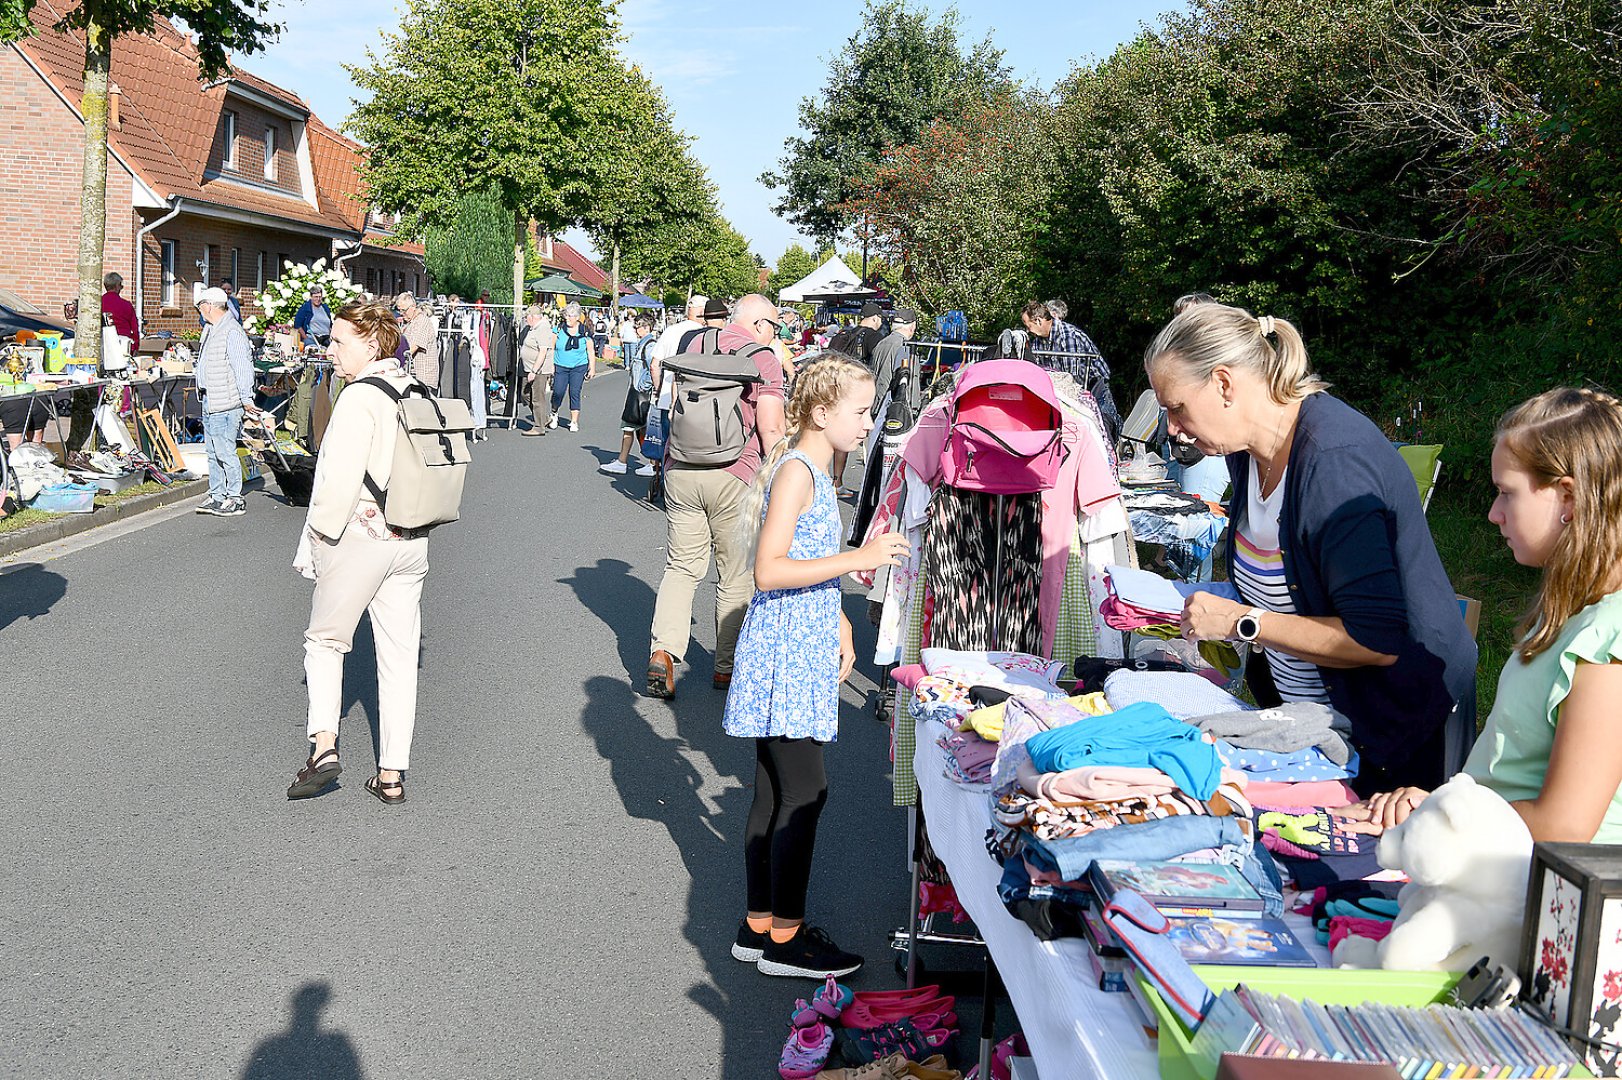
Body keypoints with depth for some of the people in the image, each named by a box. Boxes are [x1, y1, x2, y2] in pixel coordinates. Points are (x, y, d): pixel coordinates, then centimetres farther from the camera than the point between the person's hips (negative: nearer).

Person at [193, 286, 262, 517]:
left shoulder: (232, 332, -16)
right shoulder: (211, 329, 16)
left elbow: (243, 367, -20)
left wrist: (246, 398, -23)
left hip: (225, 404, -10)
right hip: (209, 401, 10)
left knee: (225, 452, -8)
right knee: (213, 452, 14)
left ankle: (235, 500, -2)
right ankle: (216, 496, 21)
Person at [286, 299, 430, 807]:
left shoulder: (360, 397, -15)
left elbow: (340, 481, -19)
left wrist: (313, 540, -10)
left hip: (358, 536, -7)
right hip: (412, 540, 7)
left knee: (325, 639, 13)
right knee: (399, 654, 9)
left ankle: (323, 744, 2)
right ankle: (392, 773, 14)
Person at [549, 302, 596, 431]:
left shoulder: (585, 332, -1)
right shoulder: (559, 330, -2)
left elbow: (591, 351, 6)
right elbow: (551, 348, 2)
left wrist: (592, 368, 3)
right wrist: (551, 365, -2)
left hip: (579, 367, 0)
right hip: (560, 367, 0)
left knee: (575, 393, -2)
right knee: (558, 392, -6)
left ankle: (574, 422, 6)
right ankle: (554, 414, 22)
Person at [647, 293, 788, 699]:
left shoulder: (696, 345, 12)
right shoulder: (763, 358, -6)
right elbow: (771, 429, -12)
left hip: (680, 471, 4)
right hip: (734, 476, -4)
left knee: (682, 566, 12)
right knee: (736, 576, 10)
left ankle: (663, 650, -6)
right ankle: (727, 666, 18)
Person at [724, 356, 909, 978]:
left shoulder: (814, 471, 15)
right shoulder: (796, 471, -16)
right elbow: (769, 570, -24)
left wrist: (839, 624, 20)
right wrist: (859, 559, -24)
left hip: (801, 650, 10)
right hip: (784, 652, -10)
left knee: (775, 792, 13)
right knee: (805, 792, -5)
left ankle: (759, 926, 22)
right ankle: (784, 939, 6)